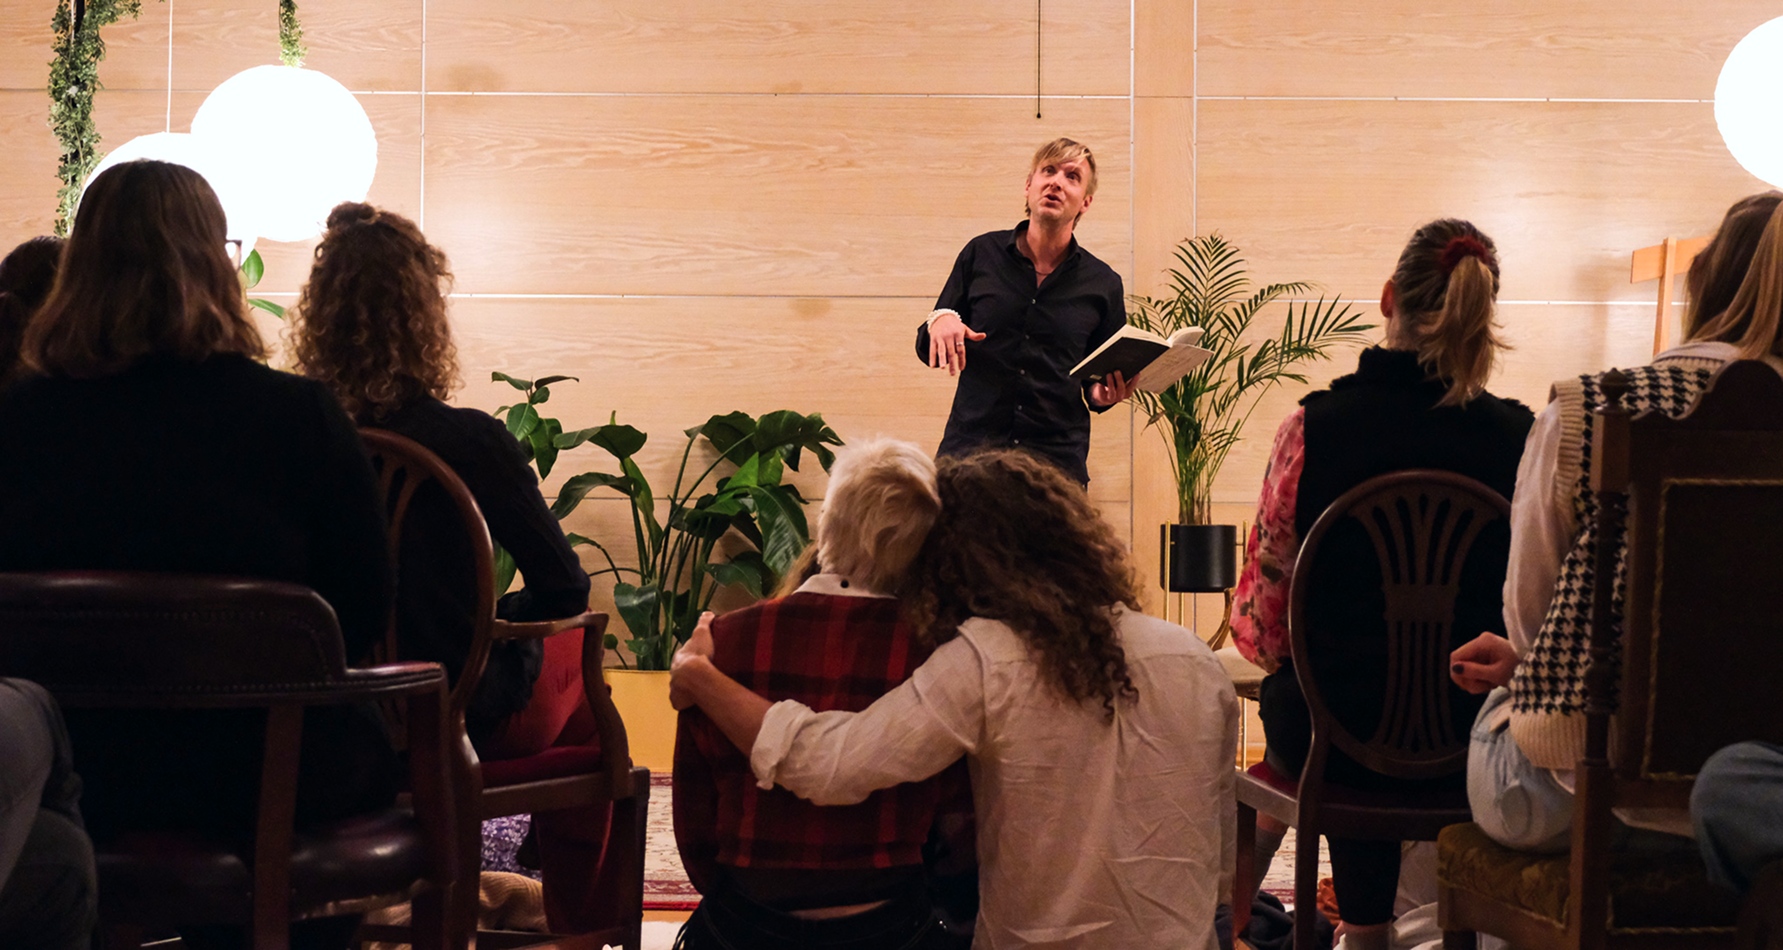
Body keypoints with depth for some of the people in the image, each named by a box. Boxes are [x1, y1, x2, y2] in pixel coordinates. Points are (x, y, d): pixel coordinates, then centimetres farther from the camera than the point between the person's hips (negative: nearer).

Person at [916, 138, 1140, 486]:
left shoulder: (1104, 284, 8)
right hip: (971, 444, 0)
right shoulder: (981, 254, 8)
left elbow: (1104, 376, 17)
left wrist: (1101, 394, -6)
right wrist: (939, 323, -11)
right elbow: (929, 351, 12)